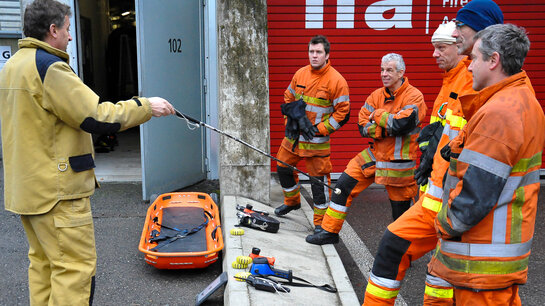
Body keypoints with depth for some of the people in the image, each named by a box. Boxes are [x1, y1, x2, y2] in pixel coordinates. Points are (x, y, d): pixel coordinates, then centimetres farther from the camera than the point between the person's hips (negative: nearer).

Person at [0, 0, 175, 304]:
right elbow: (97, 117, -20)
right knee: (76, 267, -4)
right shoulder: (49, 66, -17)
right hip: (57, 189, -10)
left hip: (26, 187, 10)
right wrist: (146, 106, -11)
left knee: (43, 262, 16)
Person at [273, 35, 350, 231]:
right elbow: (288, 99, 17)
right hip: (294, 135, 6)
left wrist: (320, 129, -14)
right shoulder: (300, 74, 4)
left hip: (317, 140, -6)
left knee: (319, 179, -3)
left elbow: (343, 113, -11)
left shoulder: (336, 80, -12)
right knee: (283, 167, 18)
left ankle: (321, 223, 12)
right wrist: (295, 119, 4)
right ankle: (292, 201, 44)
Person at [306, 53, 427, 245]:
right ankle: (330, 231, 14)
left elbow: (402, 124, -27)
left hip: (398, 162, -6)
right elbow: (363, 126, 0)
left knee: (400, 209, 3)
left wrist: (378, 116, -13)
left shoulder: (414, 96, -11)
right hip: (374, 156, 6)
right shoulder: (377, 95, 6)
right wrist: (387, 128, -16)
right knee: (344, 185, 2)